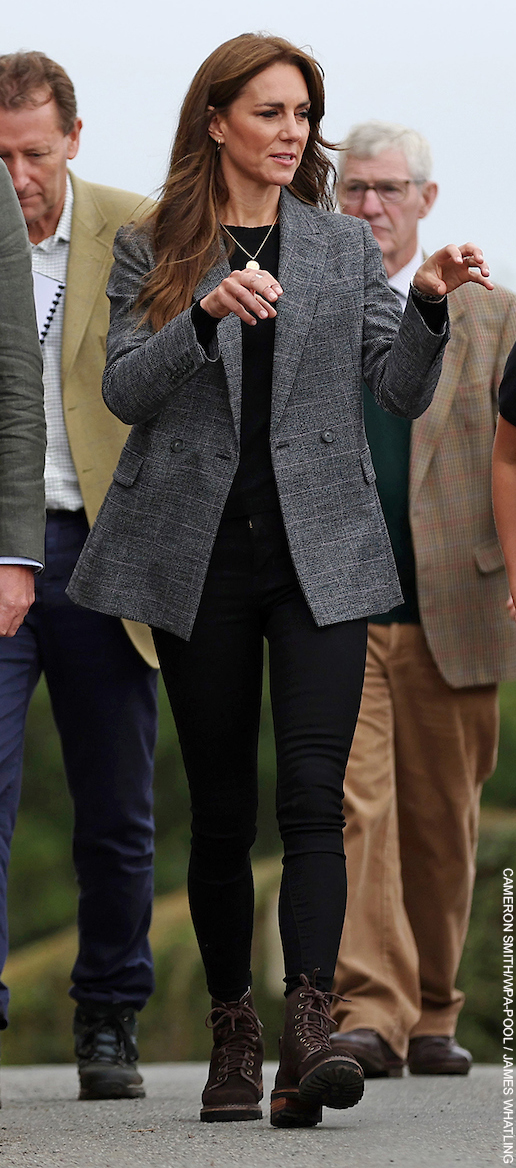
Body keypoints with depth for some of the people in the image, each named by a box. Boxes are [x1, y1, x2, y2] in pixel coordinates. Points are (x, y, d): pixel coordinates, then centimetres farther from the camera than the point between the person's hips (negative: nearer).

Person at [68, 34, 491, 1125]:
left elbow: (403, 392, 4)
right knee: (221, 808, 6)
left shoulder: (346, 246, 9)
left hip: (321, 553, 0)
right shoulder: (152, 253, 6)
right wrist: (208, 314, -21)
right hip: (198, 555, 0)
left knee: (313, 797, -13)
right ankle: (232, 1034, 17)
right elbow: (123, 391, -5)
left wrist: (429, 304, -14)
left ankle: (308, 1032, -23)